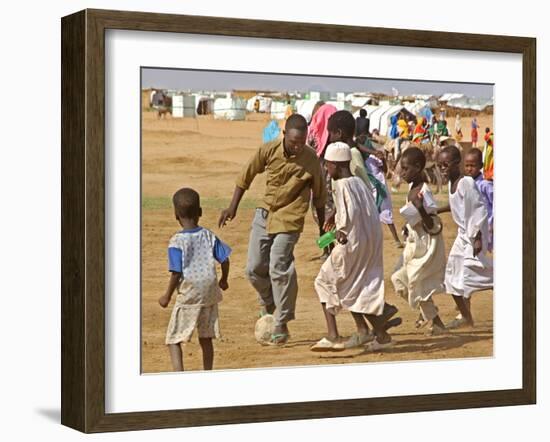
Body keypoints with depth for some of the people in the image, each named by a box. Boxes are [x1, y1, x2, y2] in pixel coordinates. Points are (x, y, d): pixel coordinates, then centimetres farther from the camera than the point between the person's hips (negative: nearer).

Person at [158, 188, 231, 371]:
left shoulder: (176, 242, -12)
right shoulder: (209, 236, 1)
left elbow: (176, 273, -15)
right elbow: (225, 260, 4)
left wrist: (167, 296, -2)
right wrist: (224, 280, 22)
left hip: (188, 296, -5)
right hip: (210, 294, 5)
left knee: (173, 339, 2)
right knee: (206, 338, 17)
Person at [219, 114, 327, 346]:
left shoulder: (310, 158, -14)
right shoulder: (268, 150, -11)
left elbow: (319, 195, -1)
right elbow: (246, 175, 4)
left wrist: (322, 228, 5)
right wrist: (233, 207, 5)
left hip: (289, 219, -4)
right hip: (264, 214, 4)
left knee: (279, 269, -13)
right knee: (255, 269, 6)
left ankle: (281, 326, -2)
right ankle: (269, 308, 33)